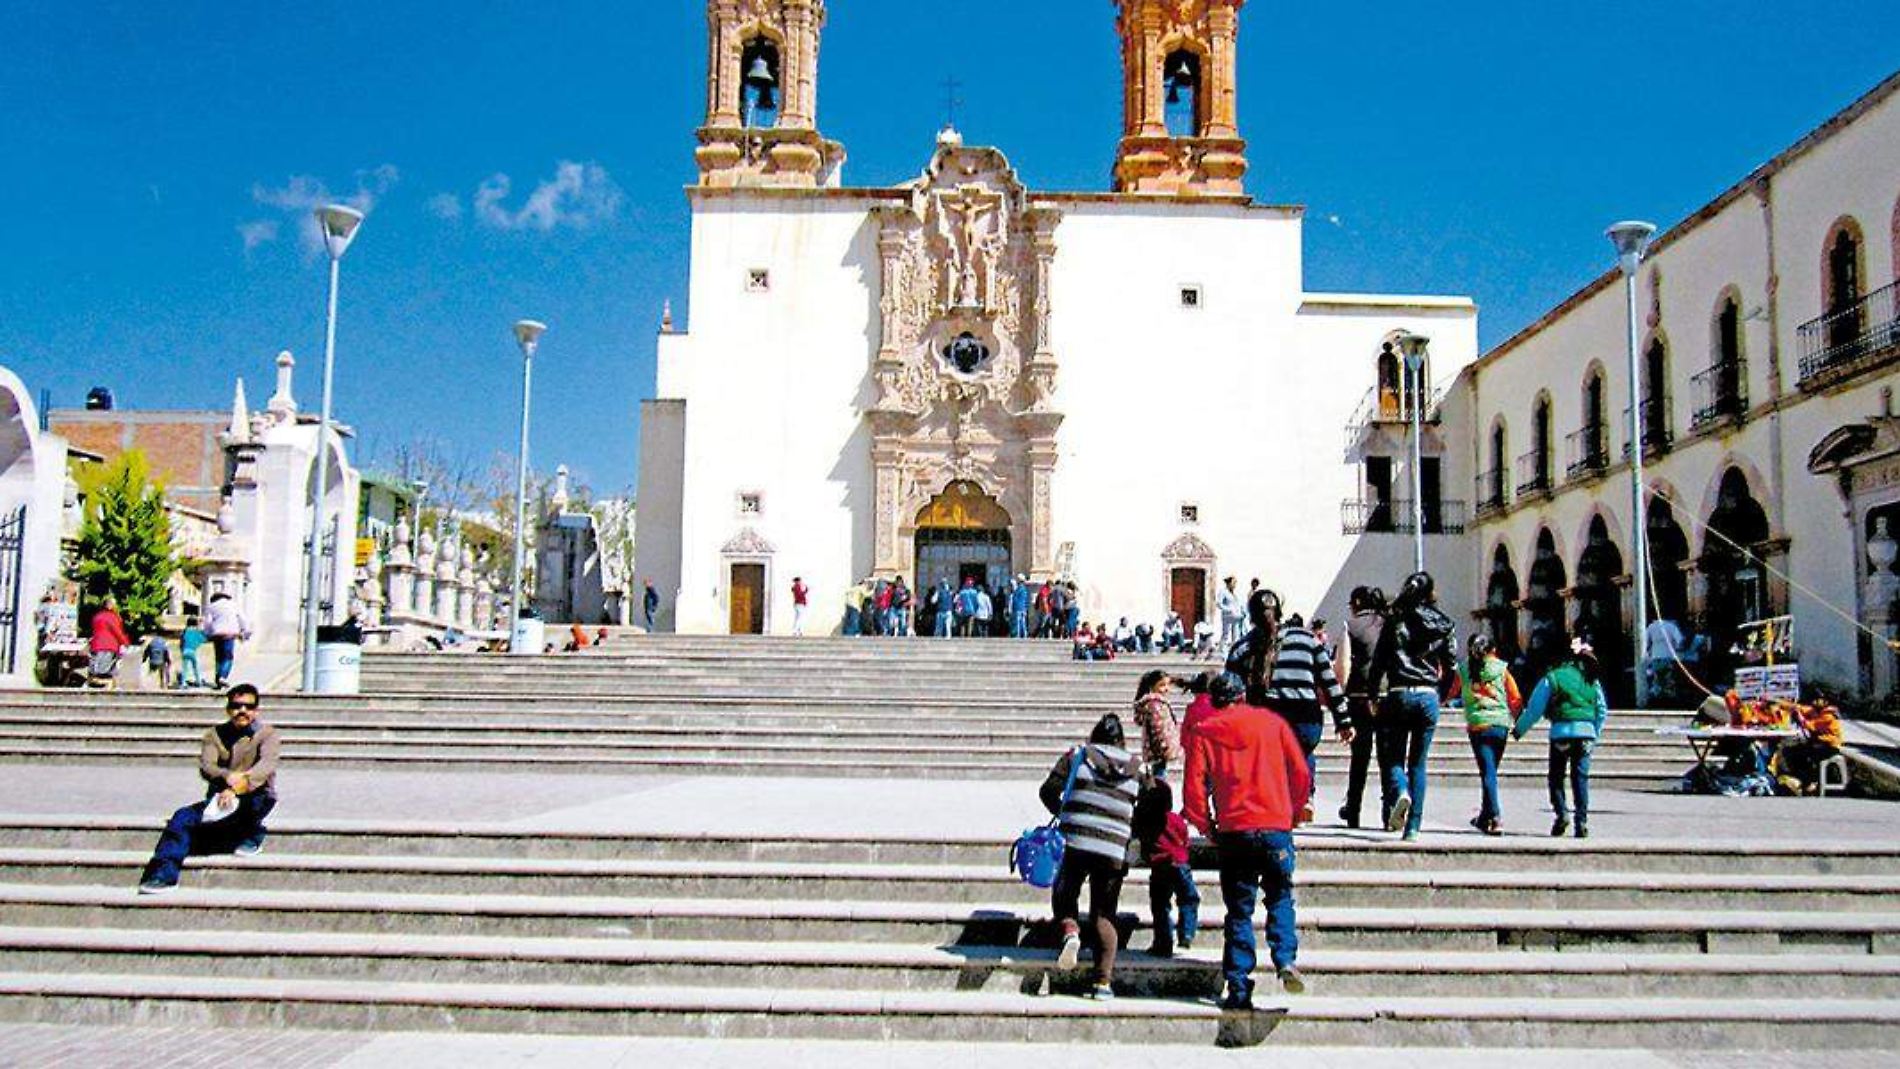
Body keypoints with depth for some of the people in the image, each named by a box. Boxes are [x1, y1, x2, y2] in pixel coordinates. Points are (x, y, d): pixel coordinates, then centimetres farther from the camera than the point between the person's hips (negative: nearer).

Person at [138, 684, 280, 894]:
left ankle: (253, 836, -7)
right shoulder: (215, 735, 10)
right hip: (219, 799, 3)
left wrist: (236, 789, -36)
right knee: (183, 817, -21)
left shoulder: (266, 734, 0)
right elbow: (206, 766, -7)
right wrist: (228, 777, -32)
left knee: (253, 796, -37)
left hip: (257, 800, -3)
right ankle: (164, 874, -25)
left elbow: (266, 765, -18)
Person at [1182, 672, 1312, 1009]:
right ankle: (1286, 960, -4)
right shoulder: (1273, 723, 7)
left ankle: (1239, 990, 5)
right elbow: (1301, 774, 7)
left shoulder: (1202, 732, 3)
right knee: (1280, 898, 18)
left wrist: (1206, 827, 11)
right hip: (1276, 827, 1)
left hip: (1233, 831, 0)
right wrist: (1292, 814, 21)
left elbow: (1193, 786, -3)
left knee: (1239, 911, 8)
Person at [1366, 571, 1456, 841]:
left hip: (1399, 695, -2)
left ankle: (1400, 793, -25)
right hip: (1428, 697, 3)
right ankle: (1413, 826, 5)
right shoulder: (1443, 625, 7)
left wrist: (1372, 694, 6)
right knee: (1418, 763, 10)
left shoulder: (1395, 620, -2)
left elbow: (1379, 660, -3)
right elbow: (1450, 667, 10)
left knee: (1392, 757, 7)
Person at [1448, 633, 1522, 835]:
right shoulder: (1501, 668, 4)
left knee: (1487, 772, -3)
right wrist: (1513, 718, 19)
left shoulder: (1463, 670, 3)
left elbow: (1452, 693, 14)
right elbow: (1516, 699, 3)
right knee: (1490, 770, 14)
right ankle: (1484, 817, 23)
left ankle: (1495, 818, -14)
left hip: (1477, 725, -1)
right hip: (1501, 724, 2)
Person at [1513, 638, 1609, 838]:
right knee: (1581, 777, 6)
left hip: (1562, 731, -3)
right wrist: (1595, 734, 27)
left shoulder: (1552, 678, 0)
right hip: (1586, 732, 3)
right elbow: (1602, 711, 15)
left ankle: (1561, 812, -8)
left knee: (1556, 776, 9)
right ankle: (1582, 821, 2)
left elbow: (1534, 708, 0)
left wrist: (1519, 730, 11)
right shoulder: (1592, 680, 11)